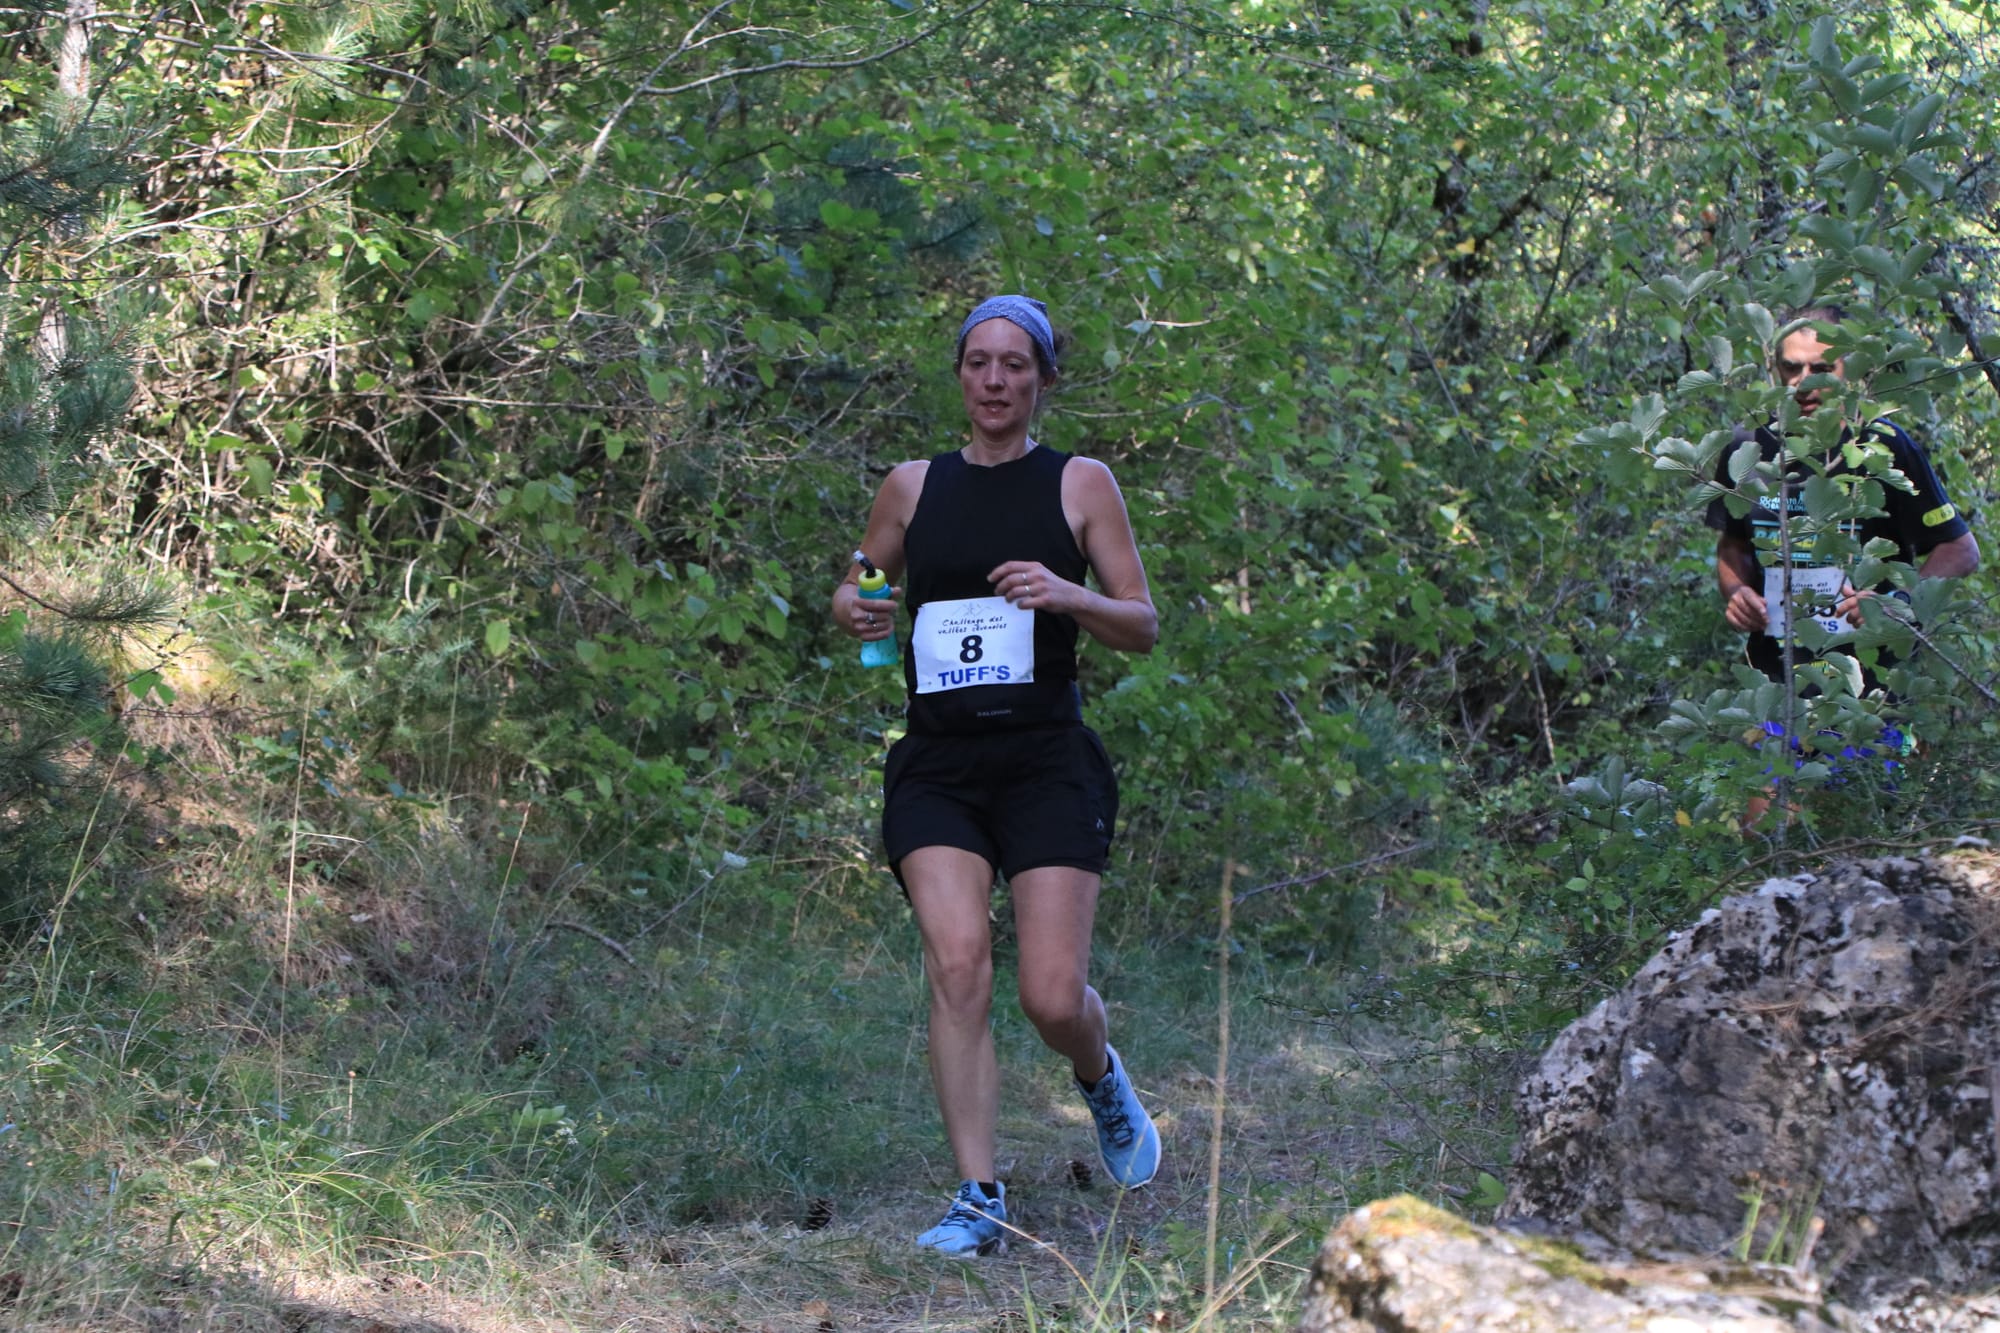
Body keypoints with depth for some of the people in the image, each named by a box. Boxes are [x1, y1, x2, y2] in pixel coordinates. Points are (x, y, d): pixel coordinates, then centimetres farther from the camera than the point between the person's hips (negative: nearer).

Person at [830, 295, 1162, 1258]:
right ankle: (979, 1198, -10)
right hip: (936, 767, 2)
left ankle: (1101, 1079, 29)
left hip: (1046, 762, -2)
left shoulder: (1079, 484, 4)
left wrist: (1065, 596, -16)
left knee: (1053, 998, -8)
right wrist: (855, 610, -1)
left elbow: (1143, 626, 3)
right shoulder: (913, 487, 11)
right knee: (957, 967, -16)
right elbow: (861, 586, 23)